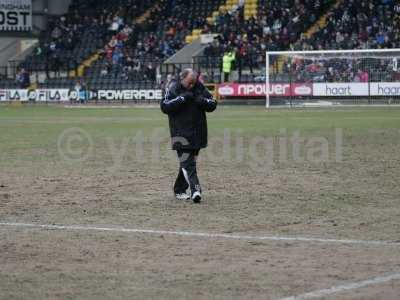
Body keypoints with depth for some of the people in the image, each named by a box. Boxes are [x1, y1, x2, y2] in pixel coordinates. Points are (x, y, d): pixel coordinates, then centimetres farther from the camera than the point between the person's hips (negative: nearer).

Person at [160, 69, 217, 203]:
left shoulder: (200, 87, 6)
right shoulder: (172, 88, -5)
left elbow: (213, 104, 8)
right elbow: (164, 106, -15)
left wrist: (203, 101, -13)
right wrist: (182, 98, -21)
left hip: (198, 133, 5)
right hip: (181, 133, -5)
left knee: (189, 161, 11)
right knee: (187, 162, -15)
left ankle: (179, 190, 23)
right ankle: (195, 189, -27)